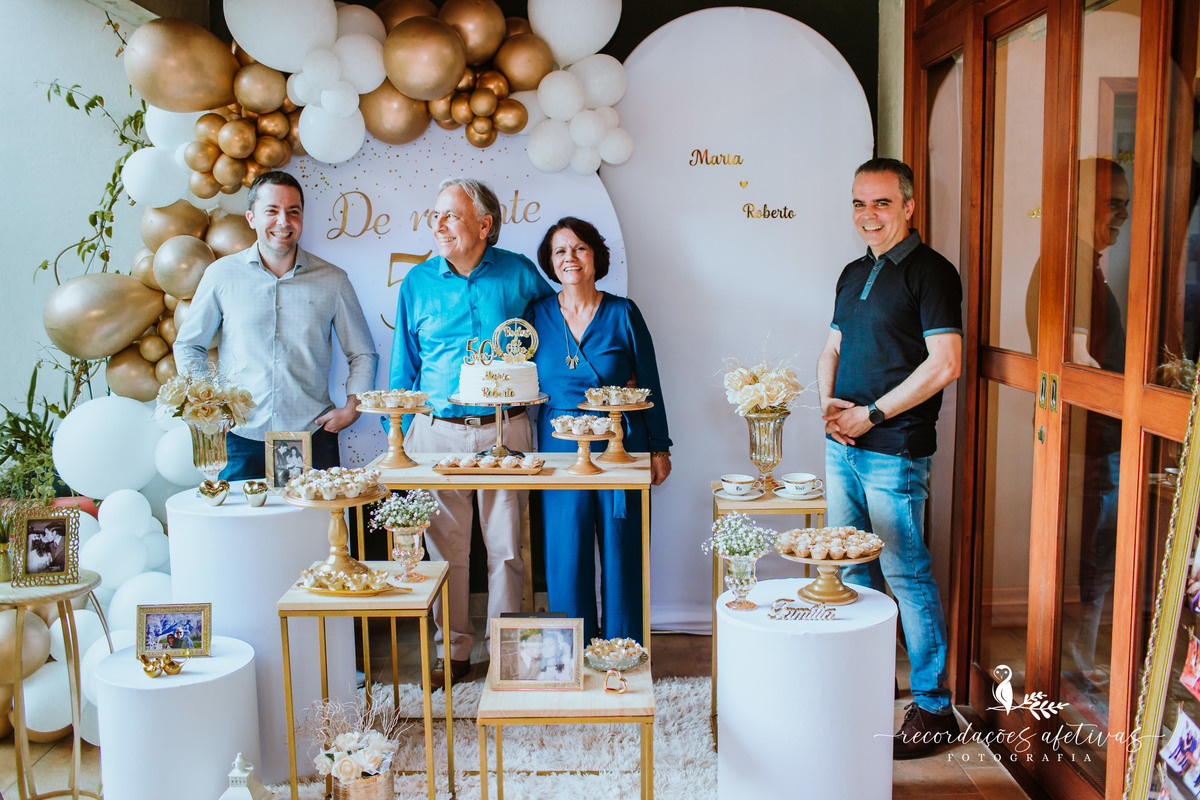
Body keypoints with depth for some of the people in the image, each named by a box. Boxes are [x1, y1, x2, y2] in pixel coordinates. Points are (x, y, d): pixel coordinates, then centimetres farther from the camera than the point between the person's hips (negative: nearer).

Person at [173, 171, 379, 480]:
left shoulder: (332, 280, 4)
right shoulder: (222, 275, 4)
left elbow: (363, 354, 14)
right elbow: (188, 346, 14)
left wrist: (351, 408, 1)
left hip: (313, 435, 0)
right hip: (241, 439, 0)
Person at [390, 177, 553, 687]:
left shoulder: (517, 273, 1)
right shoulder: (418, 282, 5)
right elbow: (403, 366, 10)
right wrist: (400, 439, 6)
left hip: (504, 429, -1)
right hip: (437, 432, 1)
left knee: (506, 547, 6)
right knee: (446, 547, 6)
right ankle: (453, 651, 21)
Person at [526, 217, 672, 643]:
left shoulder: (623, 313, 0)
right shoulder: (537, 316, 4)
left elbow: (649, 385, 4)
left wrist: (659, 448, 3)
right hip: (560, 450, 1)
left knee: (621, 553, 5)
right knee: (566, 556, 5)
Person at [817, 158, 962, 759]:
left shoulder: (931, 273, -8)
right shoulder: (854, 274, 15)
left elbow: (944, 364, -16)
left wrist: (870, 414, -15)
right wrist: (828, 401, 1)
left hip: (894, 452, -8)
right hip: (842, 445, 8)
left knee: (906, 575, -4)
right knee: (853, 572, 14)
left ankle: (934, 708, 8)